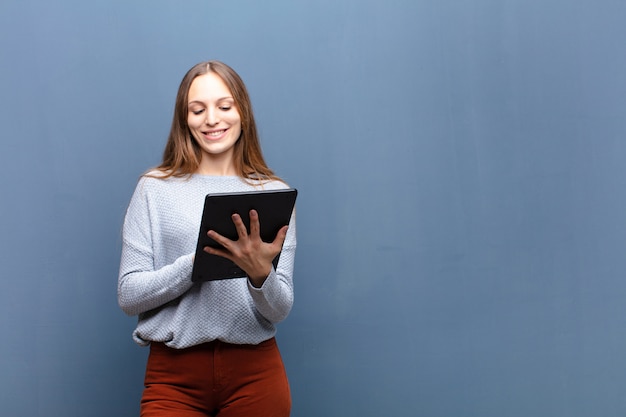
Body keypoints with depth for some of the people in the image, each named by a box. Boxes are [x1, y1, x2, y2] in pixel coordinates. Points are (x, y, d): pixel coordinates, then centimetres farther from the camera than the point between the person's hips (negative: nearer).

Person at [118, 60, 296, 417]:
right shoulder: (155, 189, 2)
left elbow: (280, 310, -1)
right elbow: (129, 296, -3)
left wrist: (261, 273, -21)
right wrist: (197, 262, -17)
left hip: (255, 374, 1)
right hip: (175, 374, -1)